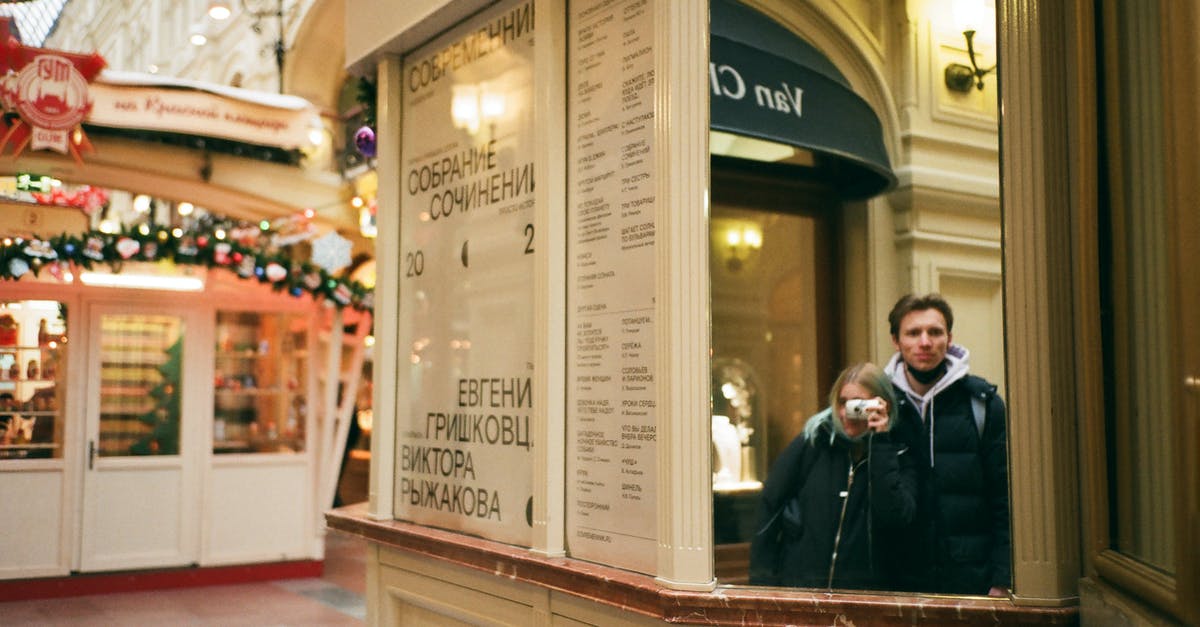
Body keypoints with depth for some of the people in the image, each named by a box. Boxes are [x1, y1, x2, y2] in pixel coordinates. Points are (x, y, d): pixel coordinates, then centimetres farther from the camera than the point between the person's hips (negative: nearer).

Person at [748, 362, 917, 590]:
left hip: (867, 589, 0)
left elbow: (896, 518, -16)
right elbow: (769, 508, 0)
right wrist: (763, 583, -4)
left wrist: (880, 443, -14)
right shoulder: (813, 442, -1)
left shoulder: (899, 458, 1)